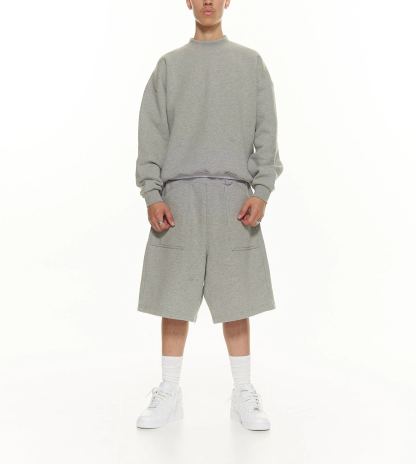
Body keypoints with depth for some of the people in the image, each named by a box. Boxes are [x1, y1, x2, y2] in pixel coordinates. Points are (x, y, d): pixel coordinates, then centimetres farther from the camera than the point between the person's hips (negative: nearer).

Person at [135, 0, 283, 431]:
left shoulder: (250, 62, 13)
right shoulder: (169, 64, 13)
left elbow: (265, 131, 5)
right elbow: (152, 135, 6)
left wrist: (262, 190, -6)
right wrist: (152, 194, -5)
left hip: (233, 194, 0)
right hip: (179, 194, 1)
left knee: (236, 298, 3)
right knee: (174, 298, 3)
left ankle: (243, 393, 15)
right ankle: (169, 393, 15)